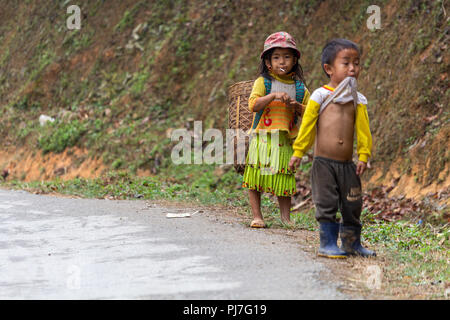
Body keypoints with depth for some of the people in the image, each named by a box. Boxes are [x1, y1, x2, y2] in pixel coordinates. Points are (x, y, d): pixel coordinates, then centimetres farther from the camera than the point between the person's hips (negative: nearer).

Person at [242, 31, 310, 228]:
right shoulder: (263, 82, 0)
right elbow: (253, 105, -12)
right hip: (262, 139, -2)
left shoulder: (299, 87, 9)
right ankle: (257, 216, 7)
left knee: (284, 180, 5)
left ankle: (286, 218, 14)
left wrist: (297, 106, -9)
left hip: (285, 141, 2)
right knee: (256, 177, -2)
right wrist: (274, 96, -22)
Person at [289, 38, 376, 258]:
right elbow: (307, 125, 1)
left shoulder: (357, 100, 6)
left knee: (352, 205, 8)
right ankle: (328, 244, 8)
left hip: (347, 164, 3)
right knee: (327, 204, -2)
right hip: (323, 163, -3)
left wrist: (363, 156, -2)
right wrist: (298, 152, 2)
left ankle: (352, 242, 24)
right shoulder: (320, 96, -3)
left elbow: (363, 129, 6)